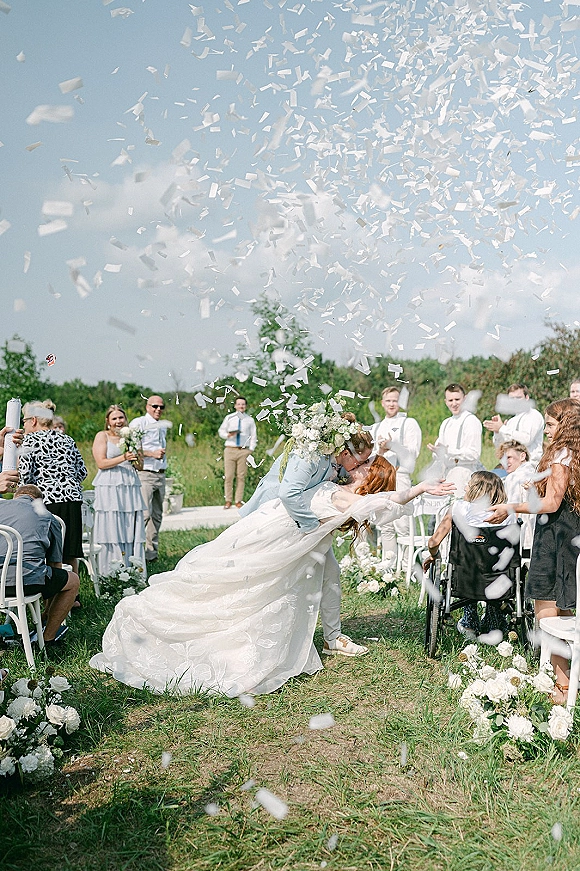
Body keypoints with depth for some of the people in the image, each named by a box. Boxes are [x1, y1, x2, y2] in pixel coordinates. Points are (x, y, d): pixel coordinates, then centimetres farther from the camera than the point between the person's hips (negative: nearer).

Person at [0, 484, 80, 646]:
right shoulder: (48, 518, 14)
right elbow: (55, 563, 18)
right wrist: (47, 611, 29)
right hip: (27, 581, -4)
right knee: (73, 580, 23)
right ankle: (47, 638, 26)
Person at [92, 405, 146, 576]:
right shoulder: (102, 436, 4)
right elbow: (101, 463, -7)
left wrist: (136, 458, -3)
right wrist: (123, 458, -16)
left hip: (131, 487, 4)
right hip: (109, 489, -4)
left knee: (132, 529, 2)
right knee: (112, 531, -5)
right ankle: (111, 574, 1)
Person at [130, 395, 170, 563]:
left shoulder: (163, 425, 19)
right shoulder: (138, 423, -4)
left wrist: (162, 453, 14)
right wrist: (152, 453, -16)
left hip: (160, 474, 7)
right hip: (144, 474, -7)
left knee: (157, 515, 9)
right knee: (144, 513, -16)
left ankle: (151, 552, 15)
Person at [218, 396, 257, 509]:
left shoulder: (250, 420, 9)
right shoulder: (228, 418, 9)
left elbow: (253, 436, 11)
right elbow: (221, 431, 14)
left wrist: (251, 450, -1)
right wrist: (228, 435, -8)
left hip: (244, 450, 0)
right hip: (230, 450, 0)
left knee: (241, 476, 0)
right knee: (228, 476, -3)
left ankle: (238, 501, 7)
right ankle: (228, 501, 5)